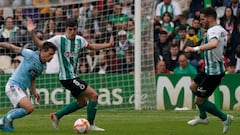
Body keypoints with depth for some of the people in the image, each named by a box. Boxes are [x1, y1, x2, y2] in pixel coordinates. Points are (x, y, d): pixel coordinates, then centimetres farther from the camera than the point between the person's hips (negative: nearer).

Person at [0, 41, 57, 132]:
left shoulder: (43, 66, 7)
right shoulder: (31, 55, -16)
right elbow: (14, 48, -9)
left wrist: (34, 92, 7)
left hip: (22, 89, 9)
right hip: (13, 86, -9)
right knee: (29, 108, -21)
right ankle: (8, 118, -2)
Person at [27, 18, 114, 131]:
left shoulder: (79, 40, 4)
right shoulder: (59, 40, -14)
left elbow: (92, 47, 21)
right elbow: (40, 44, -14)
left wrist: (108, 45, 14)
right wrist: (31, 33, -29)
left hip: (74, 77, 8)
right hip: (67, 78, -8)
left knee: (82, 102, 21)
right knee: (94, 95, -11)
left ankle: (56, 116, 28)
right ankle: (91, 125, -1)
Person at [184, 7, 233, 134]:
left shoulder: (213, 30, -24)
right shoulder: (222, 30, 6)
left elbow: (214, 44, -47)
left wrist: (196, 49, -50)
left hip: (213, 72, -10)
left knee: (199, 100, -2)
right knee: (193, 86, 25)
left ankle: (225, 118, 9)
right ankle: (202, 117, 36)